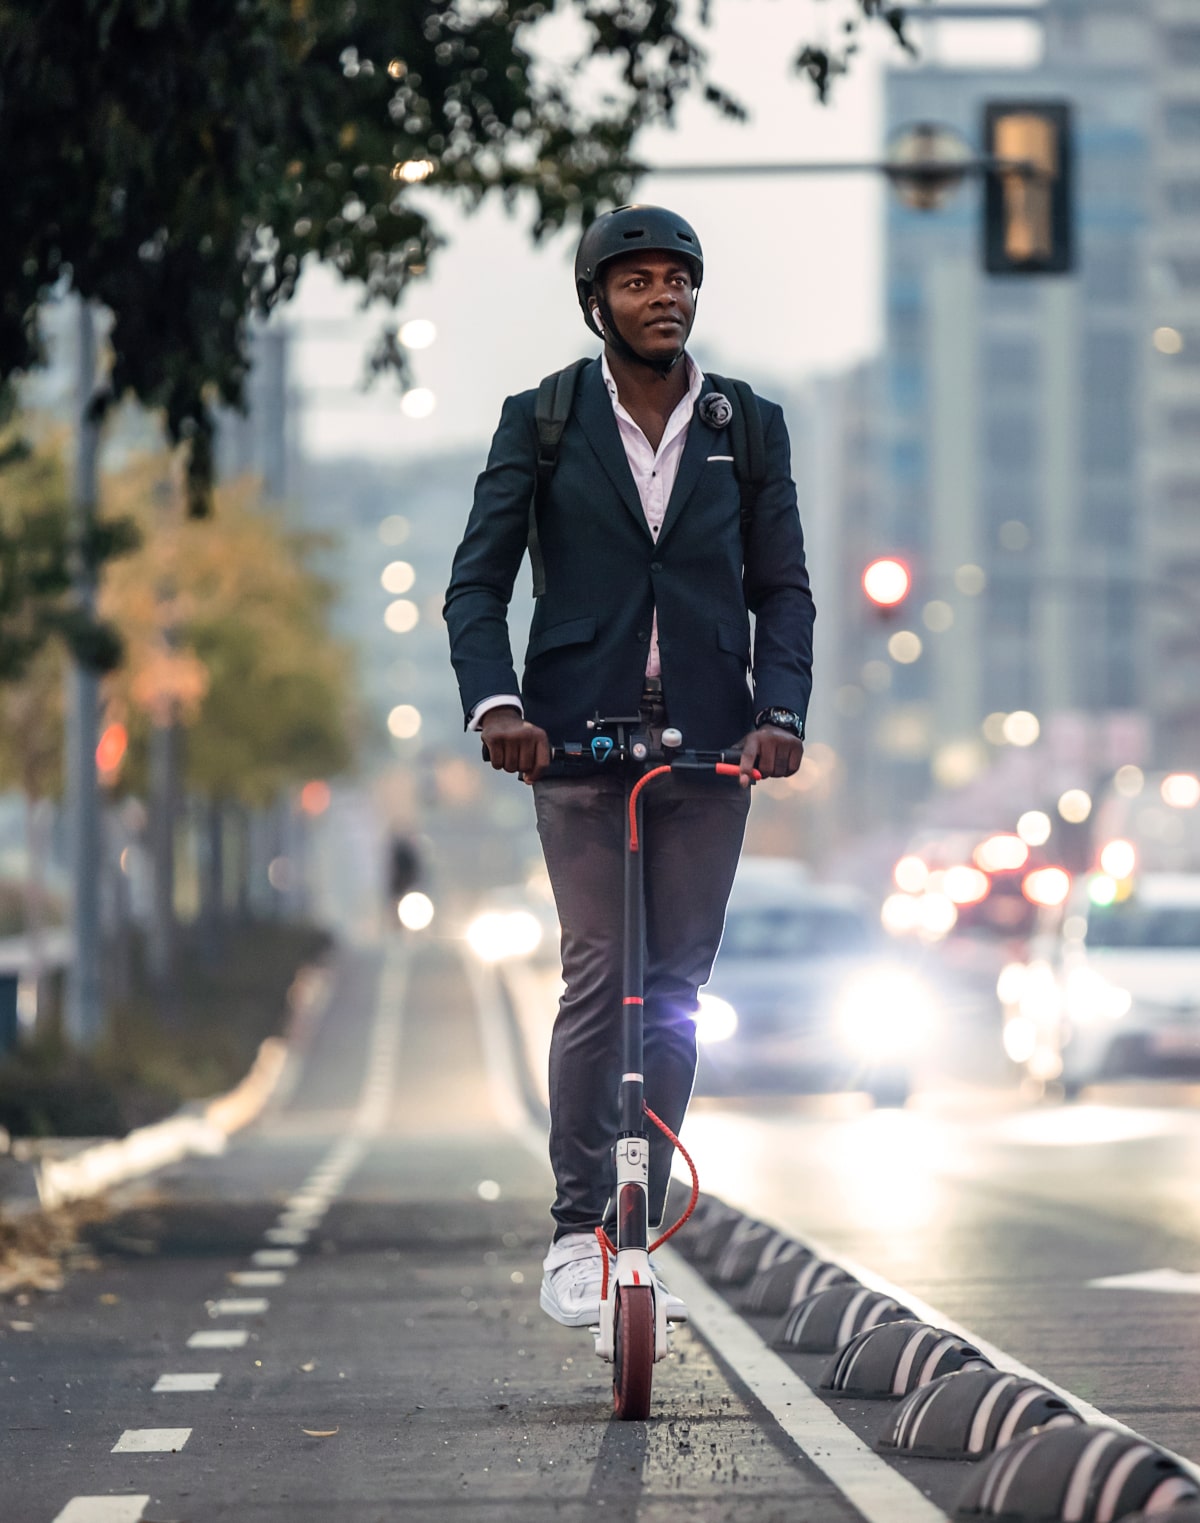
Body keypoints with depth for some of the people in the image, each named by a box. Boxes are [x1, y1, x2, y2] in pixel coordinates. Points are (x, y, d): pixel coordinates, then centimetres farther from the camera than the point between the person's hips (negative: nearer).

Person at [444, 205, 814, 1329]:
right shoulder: (540, 422, 4)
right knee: (597, 982, -8)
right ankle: (575, 1236, -2)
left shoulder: (750, 427, 9)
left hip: (709, 745, 2)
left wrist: (780, 712, -8)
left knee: (676, 994, 4)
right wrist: (496, 703, -15)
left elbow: (782, 587, 8)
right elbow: (477, 581, 2)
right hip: (578, 740, -2)